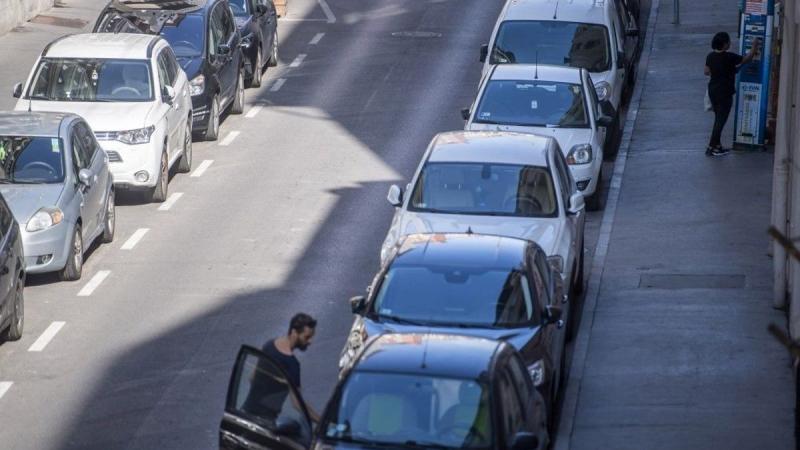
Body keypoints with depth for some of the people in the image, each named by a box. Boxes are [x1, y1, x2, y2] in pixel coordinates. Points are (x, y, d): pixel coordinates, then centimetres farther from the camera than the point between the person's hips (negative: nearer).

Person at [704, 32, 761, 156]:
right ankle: (712, 147, 0)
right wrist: (755, 46, 3)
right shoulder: (729, 57, -19)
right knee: (721, 119, 0)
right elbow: (747, 59, -10)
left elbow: (707, 72, 9)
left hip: (713, 91, 7)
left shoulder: (710, 56, 0)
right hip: (725, 93, -7)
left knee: (718, 118, 18)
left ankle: (717, 145, 23)